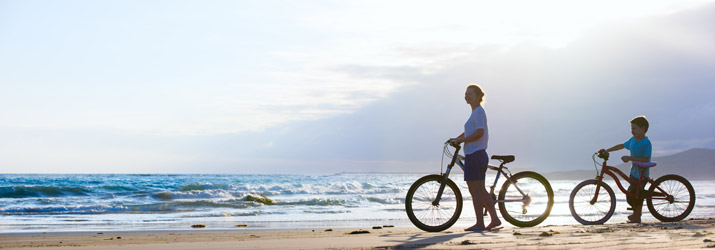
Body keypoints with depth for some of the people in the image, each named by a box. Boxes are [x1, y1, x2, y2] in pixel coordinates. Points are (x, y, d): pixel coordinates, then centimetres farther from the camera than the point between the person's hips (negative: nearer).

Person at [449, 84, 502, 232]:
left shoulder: (479, 111, -10)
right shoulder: (476, 112, 20)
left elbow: (479, 132, -21)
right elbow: (469, 132, 31)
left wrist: (461, 140, -15)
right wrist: (456, 139, 22)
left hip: (475, 155, -10)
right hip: (478, 155, 10)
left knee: (475, 191, -5)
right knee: (480, 191, 13)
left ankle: (480, 224, -1)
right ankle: (494, 219, 14)